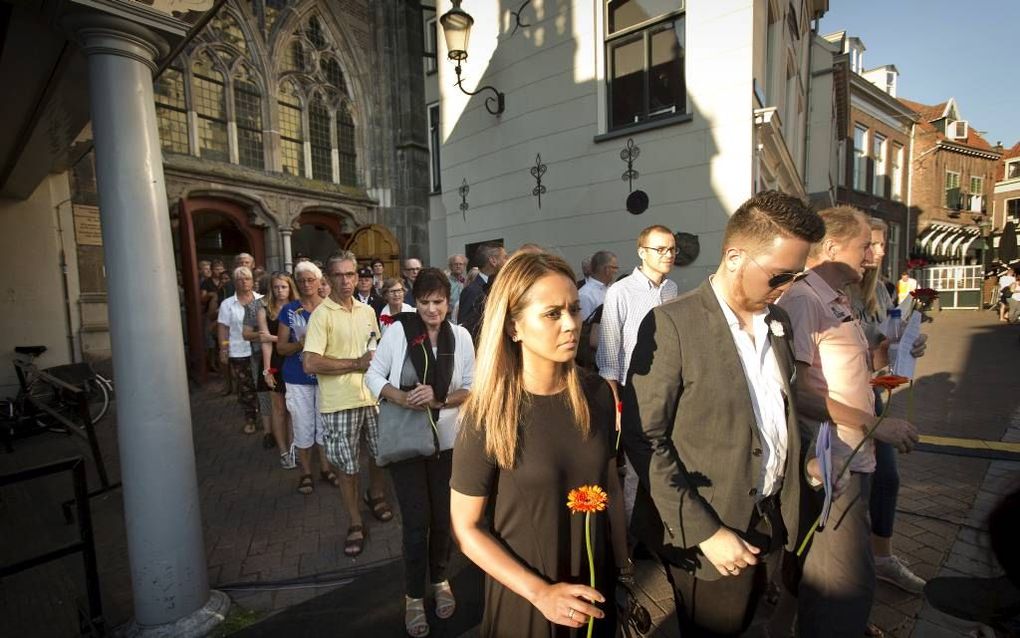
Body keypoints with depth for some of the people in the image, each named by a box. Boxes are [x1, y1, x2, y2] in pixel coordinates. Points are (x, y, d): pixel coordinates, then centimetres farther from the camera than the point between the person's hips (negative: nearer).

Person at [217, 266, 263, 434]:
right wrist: (223, 350, -3)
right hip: (239, 353, 0)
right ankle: (250, 419, 23)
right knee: (245, 388, 8)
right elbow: (223, 328, 2)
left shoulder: (262, 300, 2)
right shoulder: (227, 304, 2)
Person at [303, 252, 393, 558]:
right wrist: (356, 363, -16)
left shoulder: (367, 311, 8)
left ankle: (375, 494, 47)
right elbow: (310, 363, -19)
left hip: (372, 396, 5)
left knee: (380, 453, 19)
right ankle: (355, 523, 26)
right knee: (348, 466, 7)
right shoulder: (322, 315, -11)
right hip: (340, 403, -5)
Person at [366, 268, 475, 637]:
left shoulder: (460, 336, -4)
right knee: (416, 519, 4)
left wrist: (439, 400, -18)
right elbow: (373, 375, -4)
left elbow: (472, 388, -2)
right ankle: (414, 595, 28)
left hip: (447, 439, 2)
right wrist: (399, 397, -22)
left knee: (442, 515, 15)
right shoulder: (398, 331, -9)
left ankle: (440, 579, 41)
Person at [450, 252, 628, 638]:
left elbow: (610, 484, 4)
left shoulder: (598, 394, -10)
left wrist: (622, 567, 5)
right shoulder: (489, 415, -21)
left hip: (595, 584, 4)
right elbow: (467, 528, -13)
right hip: (523, 596, -3)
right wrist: (540, 592, -19)